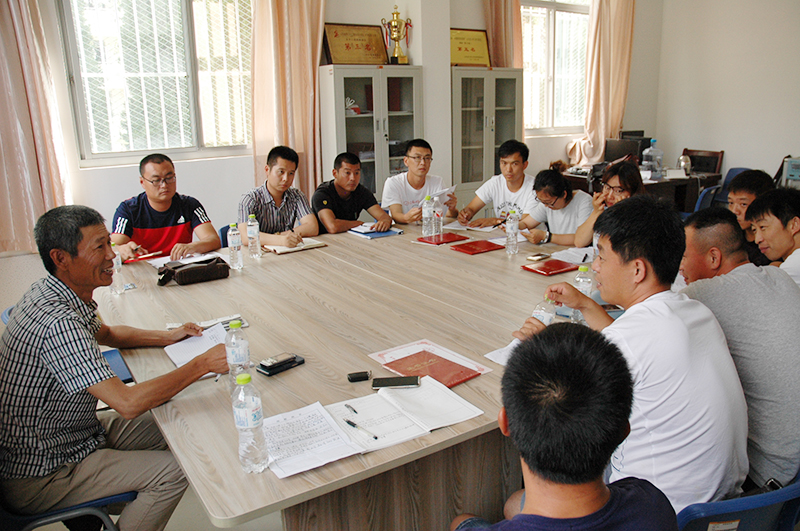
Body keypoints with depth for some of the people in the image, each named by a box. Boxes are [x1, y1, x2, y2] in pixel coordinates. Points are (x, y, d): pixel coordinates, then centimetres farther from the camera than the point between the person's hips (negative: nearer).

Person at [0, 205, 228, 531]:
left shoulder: (50, 292, -1)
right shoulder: (57, 323, -33)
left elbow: (105, 334, 18)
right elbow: (128, 403, -37)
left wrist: (168, 337, 3)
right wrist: (203, 363, -29)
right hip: (39, 476, -9)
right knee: (173, 472, -10)